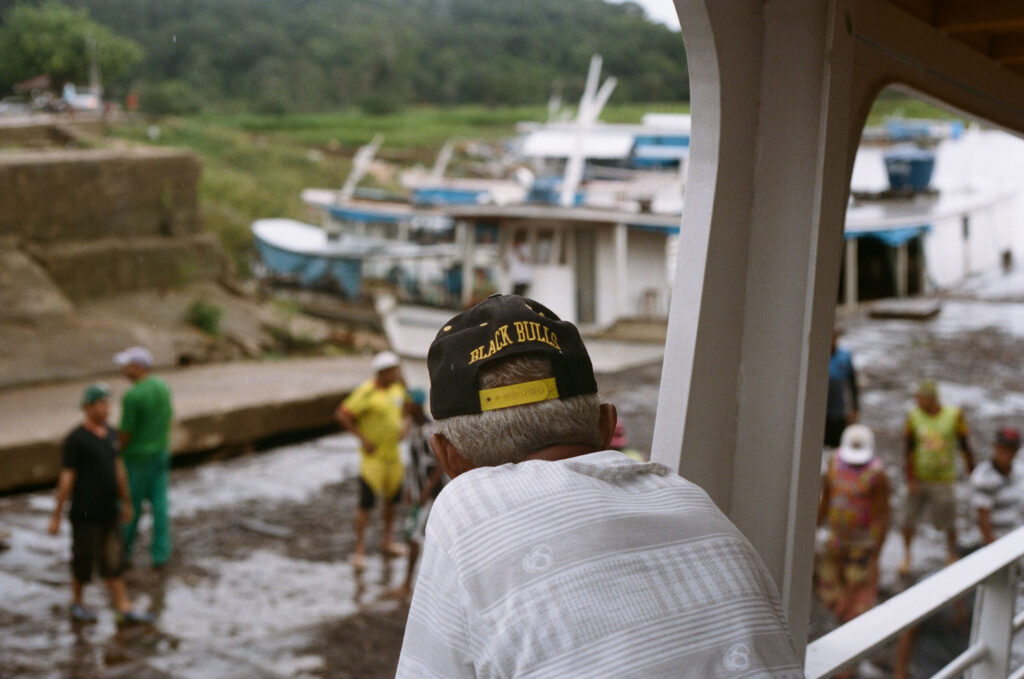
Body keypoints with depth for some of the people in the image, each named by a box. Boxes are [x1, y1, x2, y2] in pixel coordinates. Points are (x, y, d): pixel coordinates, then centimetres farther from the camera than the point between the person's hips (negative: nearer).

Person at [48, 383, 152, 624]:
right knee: (84, 559, 8)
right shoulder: (76, 439, -15)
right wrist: (56, 517, -13)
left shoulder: (110, 433, 6)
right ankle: (77, 602, 28)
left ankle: (123, 608, 12)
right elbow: (66, 479, -14)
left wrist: (126, 502, 21)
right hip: (85, 514, -6)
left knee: (112, 561, 9)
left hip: (110, 512, 6)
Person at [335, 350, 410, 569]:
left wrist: (403, 426, 9)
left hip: (393, 451, 8)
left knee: (392, 498, 16)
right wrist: (363, 438, -18)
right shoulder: (366, 393, -20)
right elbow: (342, 414, -21)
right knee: (366, 502, -8)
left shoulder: (397, 387, 4)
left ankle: (387, 541, 32)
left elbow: (404, 404, 25)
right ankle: (359, 549, 0)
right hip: (372, 455, -8)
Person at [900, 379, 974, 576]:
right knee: (910, 519, 7)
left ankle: (952, 555, 30)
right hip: (918, 478, 1)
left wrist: (972, 473, 6)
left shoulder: (954, 415, -9)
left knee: (948, 520, 5)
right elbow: (908, 450, -6)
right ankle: (906, 556, 28)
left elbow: (964, 446, 0)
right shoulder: (913, 417, -9)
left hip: (943, 479, -1)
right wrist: (910, 479, -9)